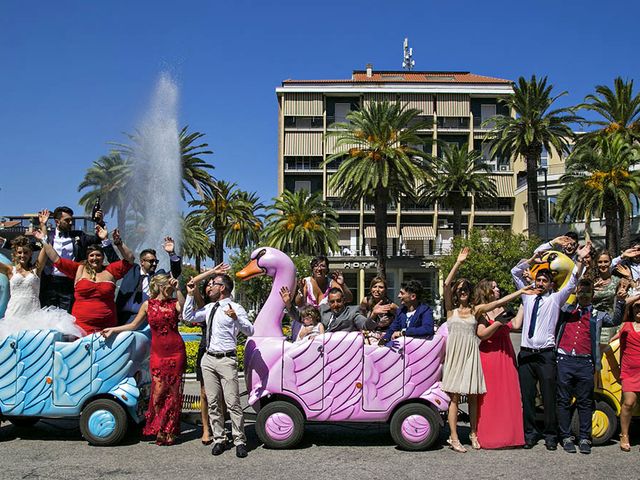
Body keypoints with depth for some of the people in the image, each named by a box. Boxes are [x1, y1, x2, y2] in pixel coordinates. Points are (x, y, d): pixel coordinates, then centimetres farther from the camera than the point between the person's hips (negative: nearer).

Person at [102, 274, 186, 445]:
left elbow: (185, 308, -16)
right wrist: (113, 330, 9)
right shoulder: (148, 305, 8)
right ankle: (159, 429, 7)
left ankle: (170, 431, 11)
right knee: (159, 390, -6)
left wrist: (178, 290, -17)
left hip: (176, 351, 0)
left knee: (173, 391, 1)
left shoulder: (175, 303, 6)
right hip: (158, 352, 0)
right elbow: (134, 325, 14)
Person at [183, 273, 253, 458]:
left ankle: (239, 441, 0)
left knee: (233, 403, -7)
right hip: (208, 359, 7)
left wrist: (236, 318, -28)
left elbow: (250, 331, -11)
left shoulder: (235, 308, -4)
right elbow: (188, 317, 22)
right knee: (212, 402, 8)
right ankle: (218, 439, 17)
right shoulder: (209, 308, 15)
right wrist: (190, 295, 14)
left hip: (226, 360, -6)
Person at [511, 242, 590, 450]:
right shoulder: (527, 296, 15)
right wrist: (532, 260, 2)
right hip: (526, 353, 2)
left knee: (549, 396, -1)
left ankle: (551, 435, 10)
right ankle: (530, 433, 14)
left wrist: (580, 260, -14)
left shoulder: (555, 299, 8)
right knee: (527, 396, 5)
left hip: (546, 354, -2)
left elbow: (573, 281, -3)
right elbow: (515, 272, 14)